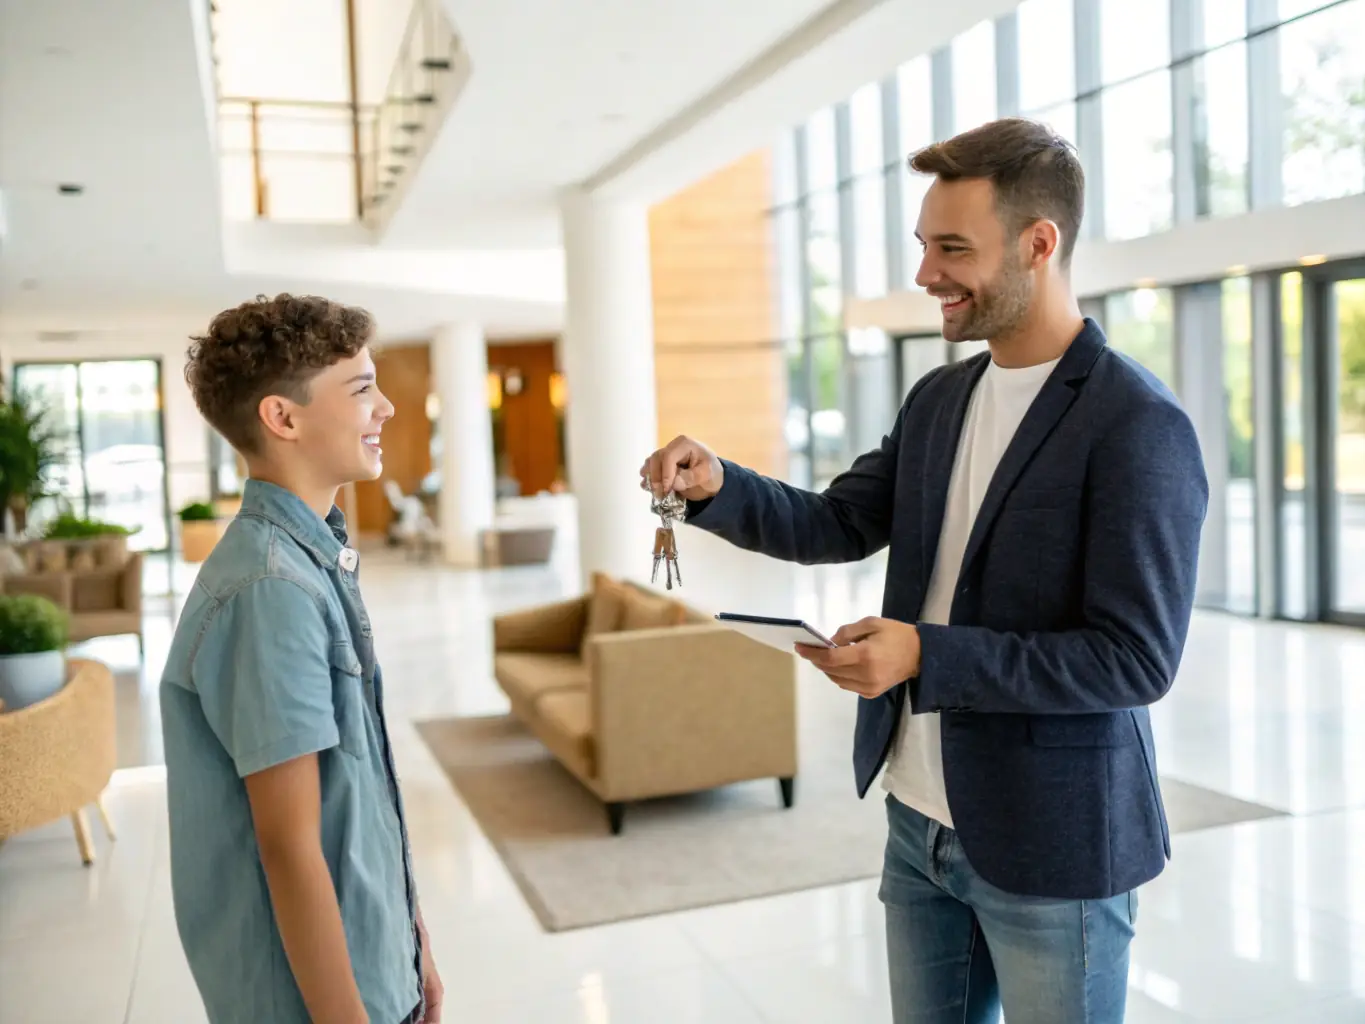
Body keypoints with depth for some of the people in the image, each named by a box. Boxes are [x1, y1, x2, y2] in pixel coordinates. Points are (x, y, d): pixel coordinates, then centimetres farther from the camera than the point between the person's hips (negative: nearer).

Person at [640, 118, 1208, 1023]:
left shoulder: (1140, 427, -17)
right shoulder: (939, 397, 6)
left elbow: (1138, 657, -20)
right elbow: (839, 524, 8)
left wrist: (925, 657, -25)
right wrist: (717, 486, -10)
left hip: (1049, 846, -6)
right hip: (919, 822, 7)